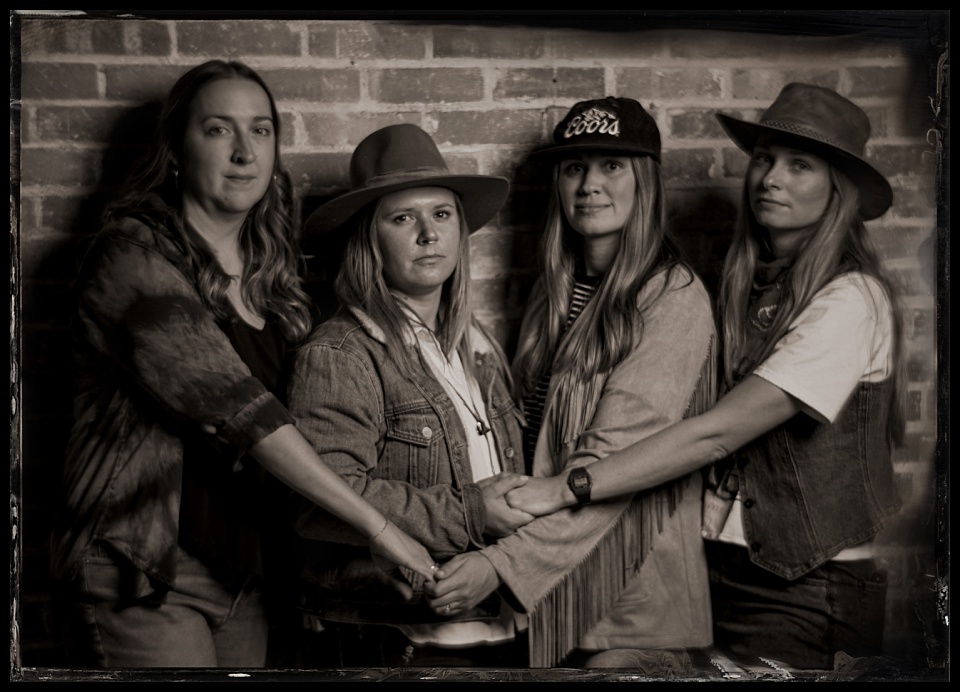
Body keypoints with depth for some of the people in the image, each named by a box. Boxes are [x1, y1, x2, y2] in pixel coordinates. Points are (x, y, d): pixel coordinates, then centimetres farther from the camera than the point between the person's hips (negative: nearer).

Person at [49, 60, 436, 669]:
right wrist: (376, 526, -24)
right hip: (144, 574, -6)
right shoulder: (134, 256, -13)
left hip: (244, 569, 6)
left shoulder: (271, 271, 10)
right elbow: (237, 408, -22)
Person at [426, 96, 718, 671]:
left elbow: (615, 462, -21)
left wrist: (503, 563, -27)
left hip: (636, 598, -6)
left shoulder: (673, 296, -13)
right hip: (552, 583, 6)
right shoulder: (558, 290, 9)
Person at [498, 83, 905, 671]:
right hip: (726, 567, 6)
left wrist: (563, 489, -24)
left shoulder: (852, 299, -15)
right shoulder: (749, 286, 8)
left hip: (810, 594, -6)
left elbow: (718, 432, -22)